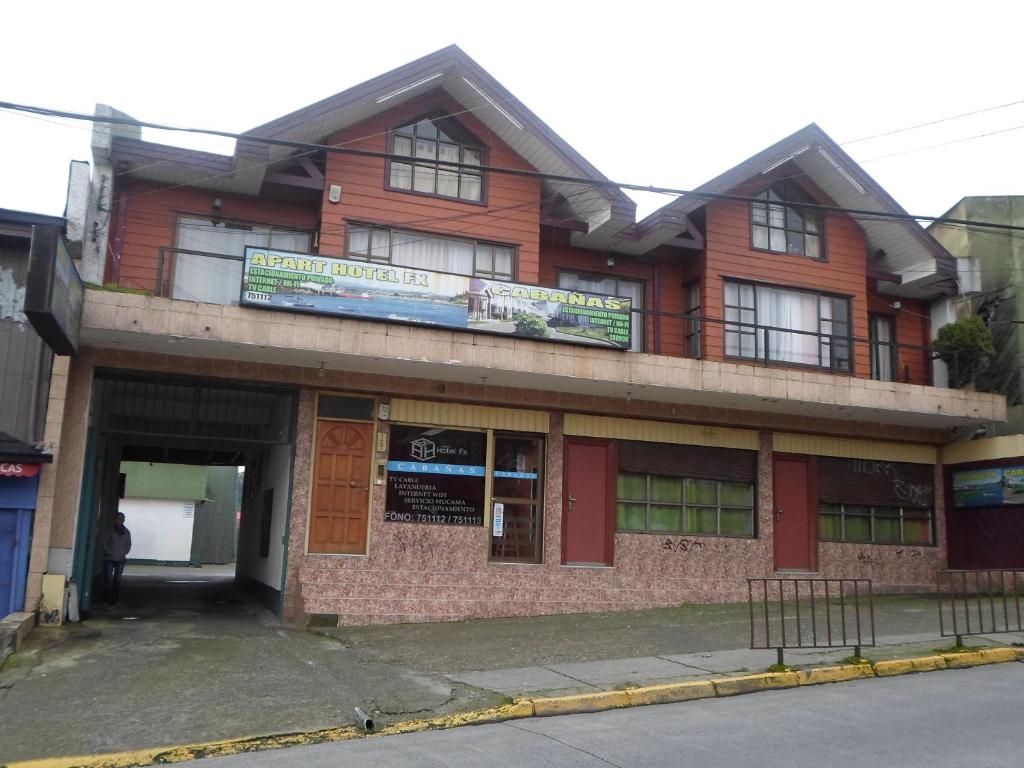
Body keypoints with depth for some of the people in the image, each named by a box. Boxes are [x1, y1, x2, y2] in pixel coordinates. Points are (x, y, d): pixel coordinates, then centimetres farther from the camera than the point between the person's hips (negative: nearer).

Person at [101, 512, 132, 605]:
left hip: (120, 559, 3)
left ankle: (116, 600, 8)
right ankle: (106, 600, 0)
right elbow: (104, 543, -3)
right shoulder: (110, 531, -2)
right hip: (109, 558, -3)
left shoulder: (126, 532, 8)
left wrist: (124, 553, -3)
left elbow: (128, 545, 12)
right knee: (108, 579, -6)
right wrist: (111, 553, -11)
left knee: (117, 579, 3)